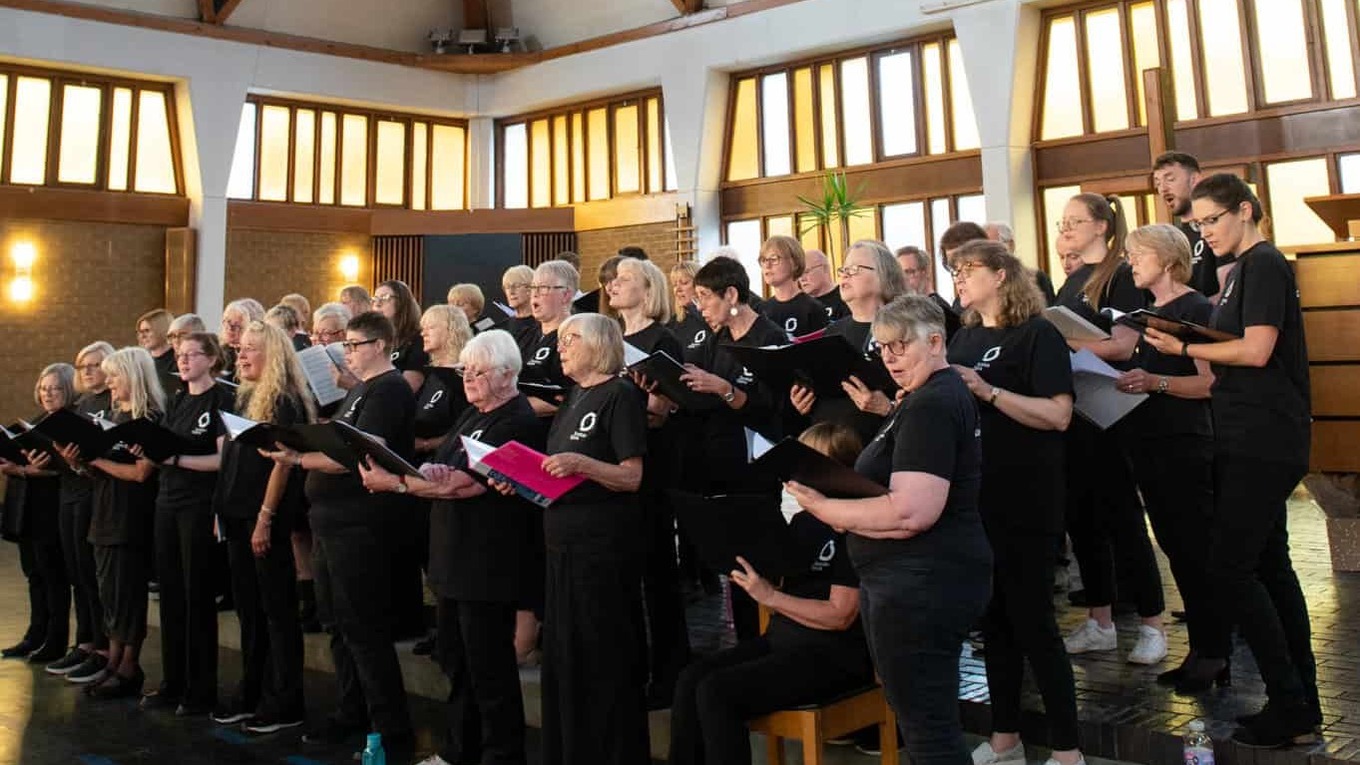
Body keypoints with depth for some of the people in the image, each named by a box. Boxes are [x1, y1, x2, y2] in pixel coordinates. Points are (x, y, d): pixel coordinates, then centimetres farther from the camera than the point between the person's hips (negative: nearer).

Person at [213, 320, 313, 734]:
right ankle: (252, 691, 25)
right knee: (248, 606, 14)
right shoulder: (246, 397, 15)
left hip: (267, 518, -9)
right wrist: (222, 510, 15)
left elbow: (282, 463, -17)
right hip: (239, 515, 9)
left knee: (277, 607, -2)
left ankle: (286, 702, 5)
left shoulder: (285, 401, -12)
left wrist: (265, 519, -19)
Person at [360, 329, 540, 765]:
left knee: (489, 670, 0)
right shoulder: (473, 415, 15)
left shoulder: (517, 423, -17)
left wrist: (393, 483, -21)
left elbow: (465, 484, -23)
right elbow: (443, 470, 15)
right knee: (456, 662, 18)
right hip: (455, 558, 10)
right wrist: (402, 467, -5)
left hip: (489, 563, -10)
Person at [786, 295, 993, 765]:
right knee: (934, 724, 20)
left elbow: (912, 512, -28)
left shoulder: (930, 405, -18)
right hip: (920, 580, 12)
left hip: (922, 583, -12)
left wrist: (826, 509, -19)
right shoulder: (937, 395, 16)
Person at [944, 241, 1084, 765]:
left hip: (1025, 501, -7)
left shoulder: (1037, 333, -8)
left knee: (1033, 621, -1)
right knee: (992, 619, 14)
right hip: (973, 497, 7)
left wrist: (986, 391, -23)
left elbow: (1059, 415, -17)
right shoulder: (964, 339, 13)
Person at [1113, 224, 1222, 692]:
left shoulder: (1196, 308, -8)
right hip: (1147, 442, 8)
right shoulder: (1146, 312, 17)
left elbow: (1211, 382, -17)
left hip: (1184, 444, -8)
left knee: (1196, 547, -2)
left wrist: (1155, 381, -29)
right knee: (1176, 547, 11)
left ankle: (1215, 653, 8)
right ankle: (1201, 646, 20)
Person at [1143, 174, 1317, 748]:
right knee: (1268, 566, 13)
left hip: (1263, 444, -10)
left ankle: (1290, 707, 0)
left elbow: (1256, 351, -21)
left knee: (1229, 570, -10)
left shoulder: (1264, 265, -11)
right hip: (1252, 441, 10)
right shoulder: (1245, 270, 17)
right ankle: (1303, 704, 22)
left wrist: (1184, 349, -11)